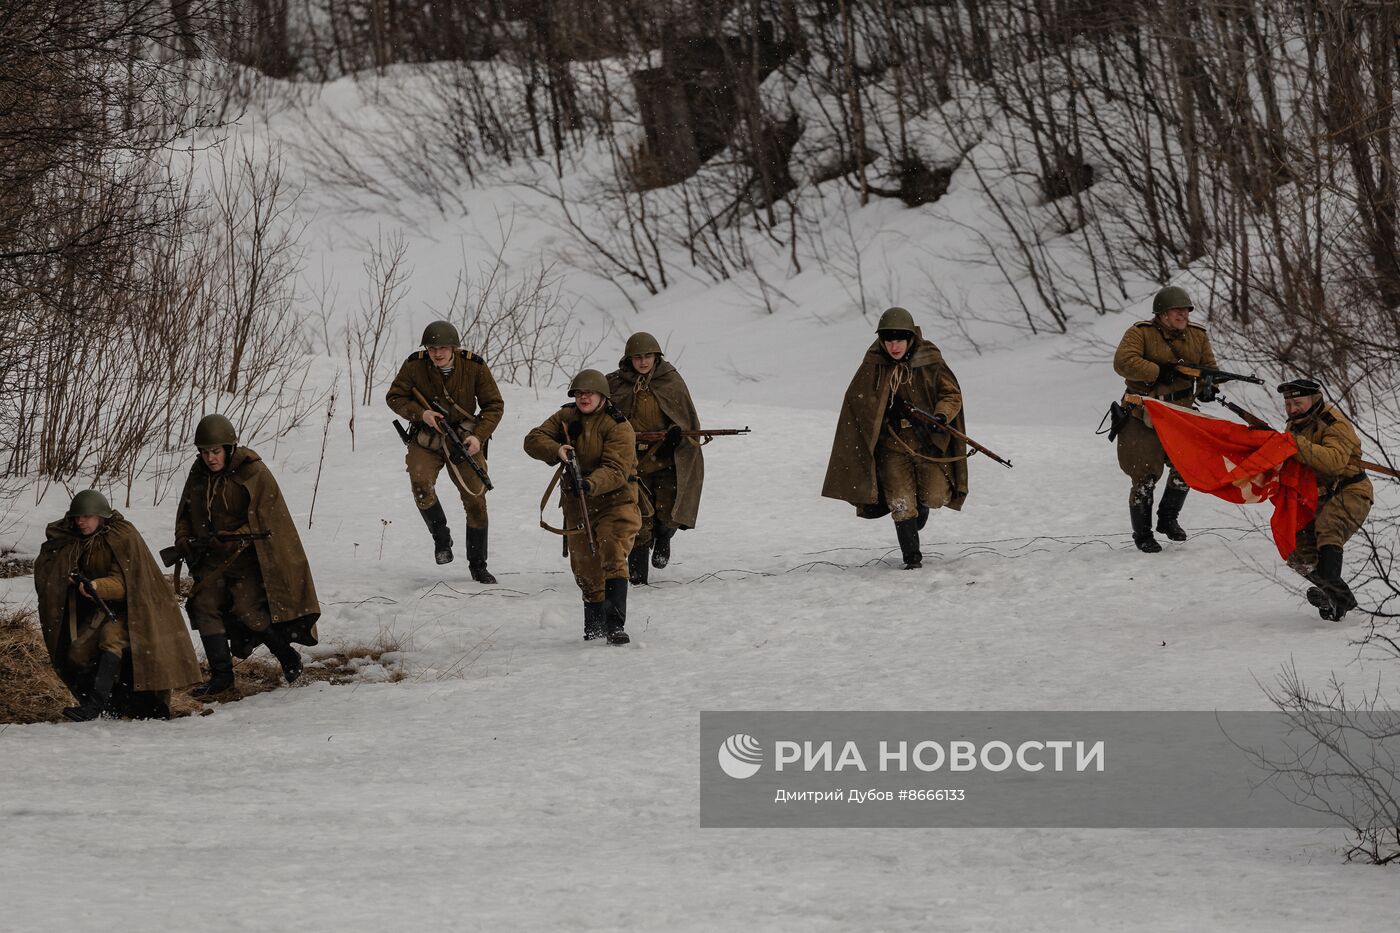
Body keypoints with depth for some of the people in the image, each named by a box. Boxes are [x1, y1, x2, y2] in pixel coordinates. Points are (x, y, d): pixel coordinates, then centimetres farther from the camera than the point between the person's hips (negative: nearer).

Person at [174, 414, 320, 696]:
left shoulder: (253, 473, -12)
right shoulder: (199, 474, 6)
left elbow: (263, 522, -14)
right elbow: (185, 514, 16)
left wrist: (225, 539, -24)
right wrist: (183, 542, -4)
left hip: (247, 554, -6)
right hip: (213, 558, 6)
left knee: (247, 607, -18)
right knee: (204, 604, -10)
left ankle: (287, 656, 3)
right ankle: (221, 674, -4)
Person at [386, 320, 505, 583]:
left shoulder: (474, 366, -13)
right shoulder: (414, 366, -13)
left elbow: (494, 405, -5)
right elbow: (394, 397, -2)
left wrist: (479, 436, -19)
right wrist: (420, 413, -20)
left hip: (464, 440, 0)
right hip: (426, 440, 0)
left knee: (475, 500, 0)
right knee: (421, 483, -27)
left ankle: (478, 566, 15)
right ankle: (441, 537, -4)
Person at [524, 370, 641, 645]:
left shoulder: (618, 427, -15)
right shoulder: (566, 417, 2)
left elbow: (615, 470, -25)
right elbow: (533, 440, -2)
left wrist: (591, 484, -43)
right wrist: (556, 450, -23)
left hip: (614, 500, -5)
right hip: (576, 503, 5)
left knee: (613, 558, -21)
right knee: (584, 566, 11)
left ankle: (615, 625, -24)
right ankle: (594, 624, 32)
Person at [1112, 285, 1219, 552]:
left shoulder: (1198, 335, 3)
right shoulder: (1141, 333, -13)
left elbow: (1209, 367, 11)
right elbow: (1123, 362, -25)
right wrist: (1159, 372, -29)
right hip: (1143, 417, -5)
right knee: (1145, 476, -3)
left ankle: (1169, 518, 23)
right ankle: (1142, 534, 10)